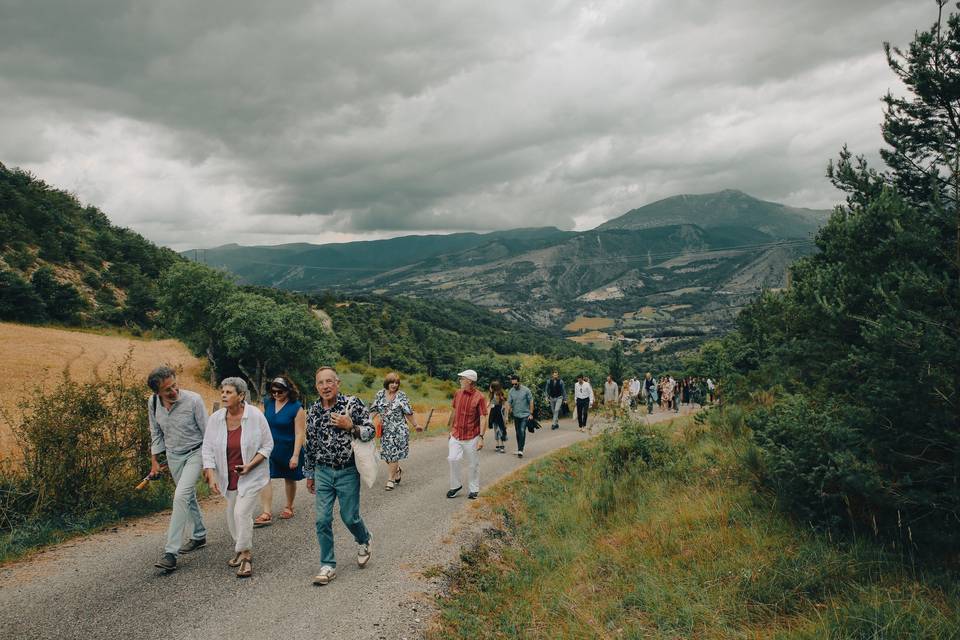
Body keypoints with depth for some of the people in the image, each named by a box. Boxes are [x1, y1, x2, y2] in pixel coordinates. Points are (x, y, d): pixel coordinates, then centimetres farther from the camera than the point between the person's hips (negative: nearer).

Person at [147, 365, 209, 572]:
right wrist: (154, 461, 10)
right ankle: (199, 536, 37)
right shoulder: (153, 403, -7)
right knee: (188, 496, 17)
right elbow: (156, 433, 9)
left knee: (181, 495, -18)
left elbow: (207, 432, -13)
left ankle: (170, 552, -16)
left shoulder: (193, 400, -22)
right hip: (173, 456, 5)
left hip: (194, 453, -5)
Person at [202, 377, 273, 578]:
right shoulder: (215, 419, -7)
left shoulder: (255, 416, -15)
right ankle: (241, 550, 37)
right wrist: (211, 476, -13)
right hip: (228, 476, 4)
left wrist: (251, 465, -19)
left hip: (251, 476, -4)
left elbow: (267, 445, -7)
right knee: (232, 515, 15)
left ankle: (245, 556, 2)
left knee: (242, 513, -13)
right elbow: (208, 448, -4)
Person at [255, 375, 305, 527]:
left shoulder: (296, 408, -16)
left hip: (288, 449, -4)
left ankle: (289, 507, 35)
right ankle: (266, 514, -10)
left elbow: (300, 433, -17)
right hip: (269, 447, 4)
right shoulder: (267, 403, -1)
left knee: (289, 479, 13)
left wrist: (295, 455, -20)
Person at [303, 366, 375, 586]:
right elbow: (310, 445, 11)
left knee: (350, 517, 7)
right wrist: (309, 474, 15)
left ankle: (364, 541, 39)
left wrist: (350, 426, -24)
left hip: (348, 472, -3)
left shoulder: (353, 403, -10)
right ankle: (328, 566, 13)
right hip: (323, 472, 3)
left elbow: (371, 431, -8)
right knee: (322, 520, 0)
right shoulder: (313, 411, 3)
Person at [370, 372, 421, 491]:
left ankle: (391, 479, 6)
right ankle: (397, 470, 34)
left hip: (398, 430, -3)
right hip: (385, 430, 3)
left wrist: (415, 425, 1)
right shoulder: (380, 394, 5)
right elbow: (374, 410, 10)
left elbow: (409, 413, 1)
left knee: (393, 454, -5)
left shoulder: (401, 396, -2)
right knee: (386, 454, 6)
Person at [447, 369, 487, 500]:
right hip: (456, 435, 4)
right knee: (453, 459, -8)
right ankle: (455, 485, 11)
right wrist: (451, 429, 19)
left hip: (471, 437, -4)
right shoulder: (457, 394, 4)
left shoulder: (479, 397, -11)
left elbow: (483, 418, -12)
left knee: (473, 464, 6)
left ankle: (474, 490, 21)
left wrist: (481, 437, -17)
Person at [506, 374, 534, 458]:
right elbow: (508, 403, 1)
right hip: (516, 415, 4)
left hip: (525, 415, -4)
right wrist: (507, 415, -5)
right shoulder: (511, 391, -1)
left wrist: (531, 414, -6)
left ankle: (520, 450, -15)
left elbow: (531, 402, -4)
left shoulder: (526, 390, -10)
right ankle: (519, 449, 23)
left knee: (522, 431, -15)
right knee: (518, 433, 12)